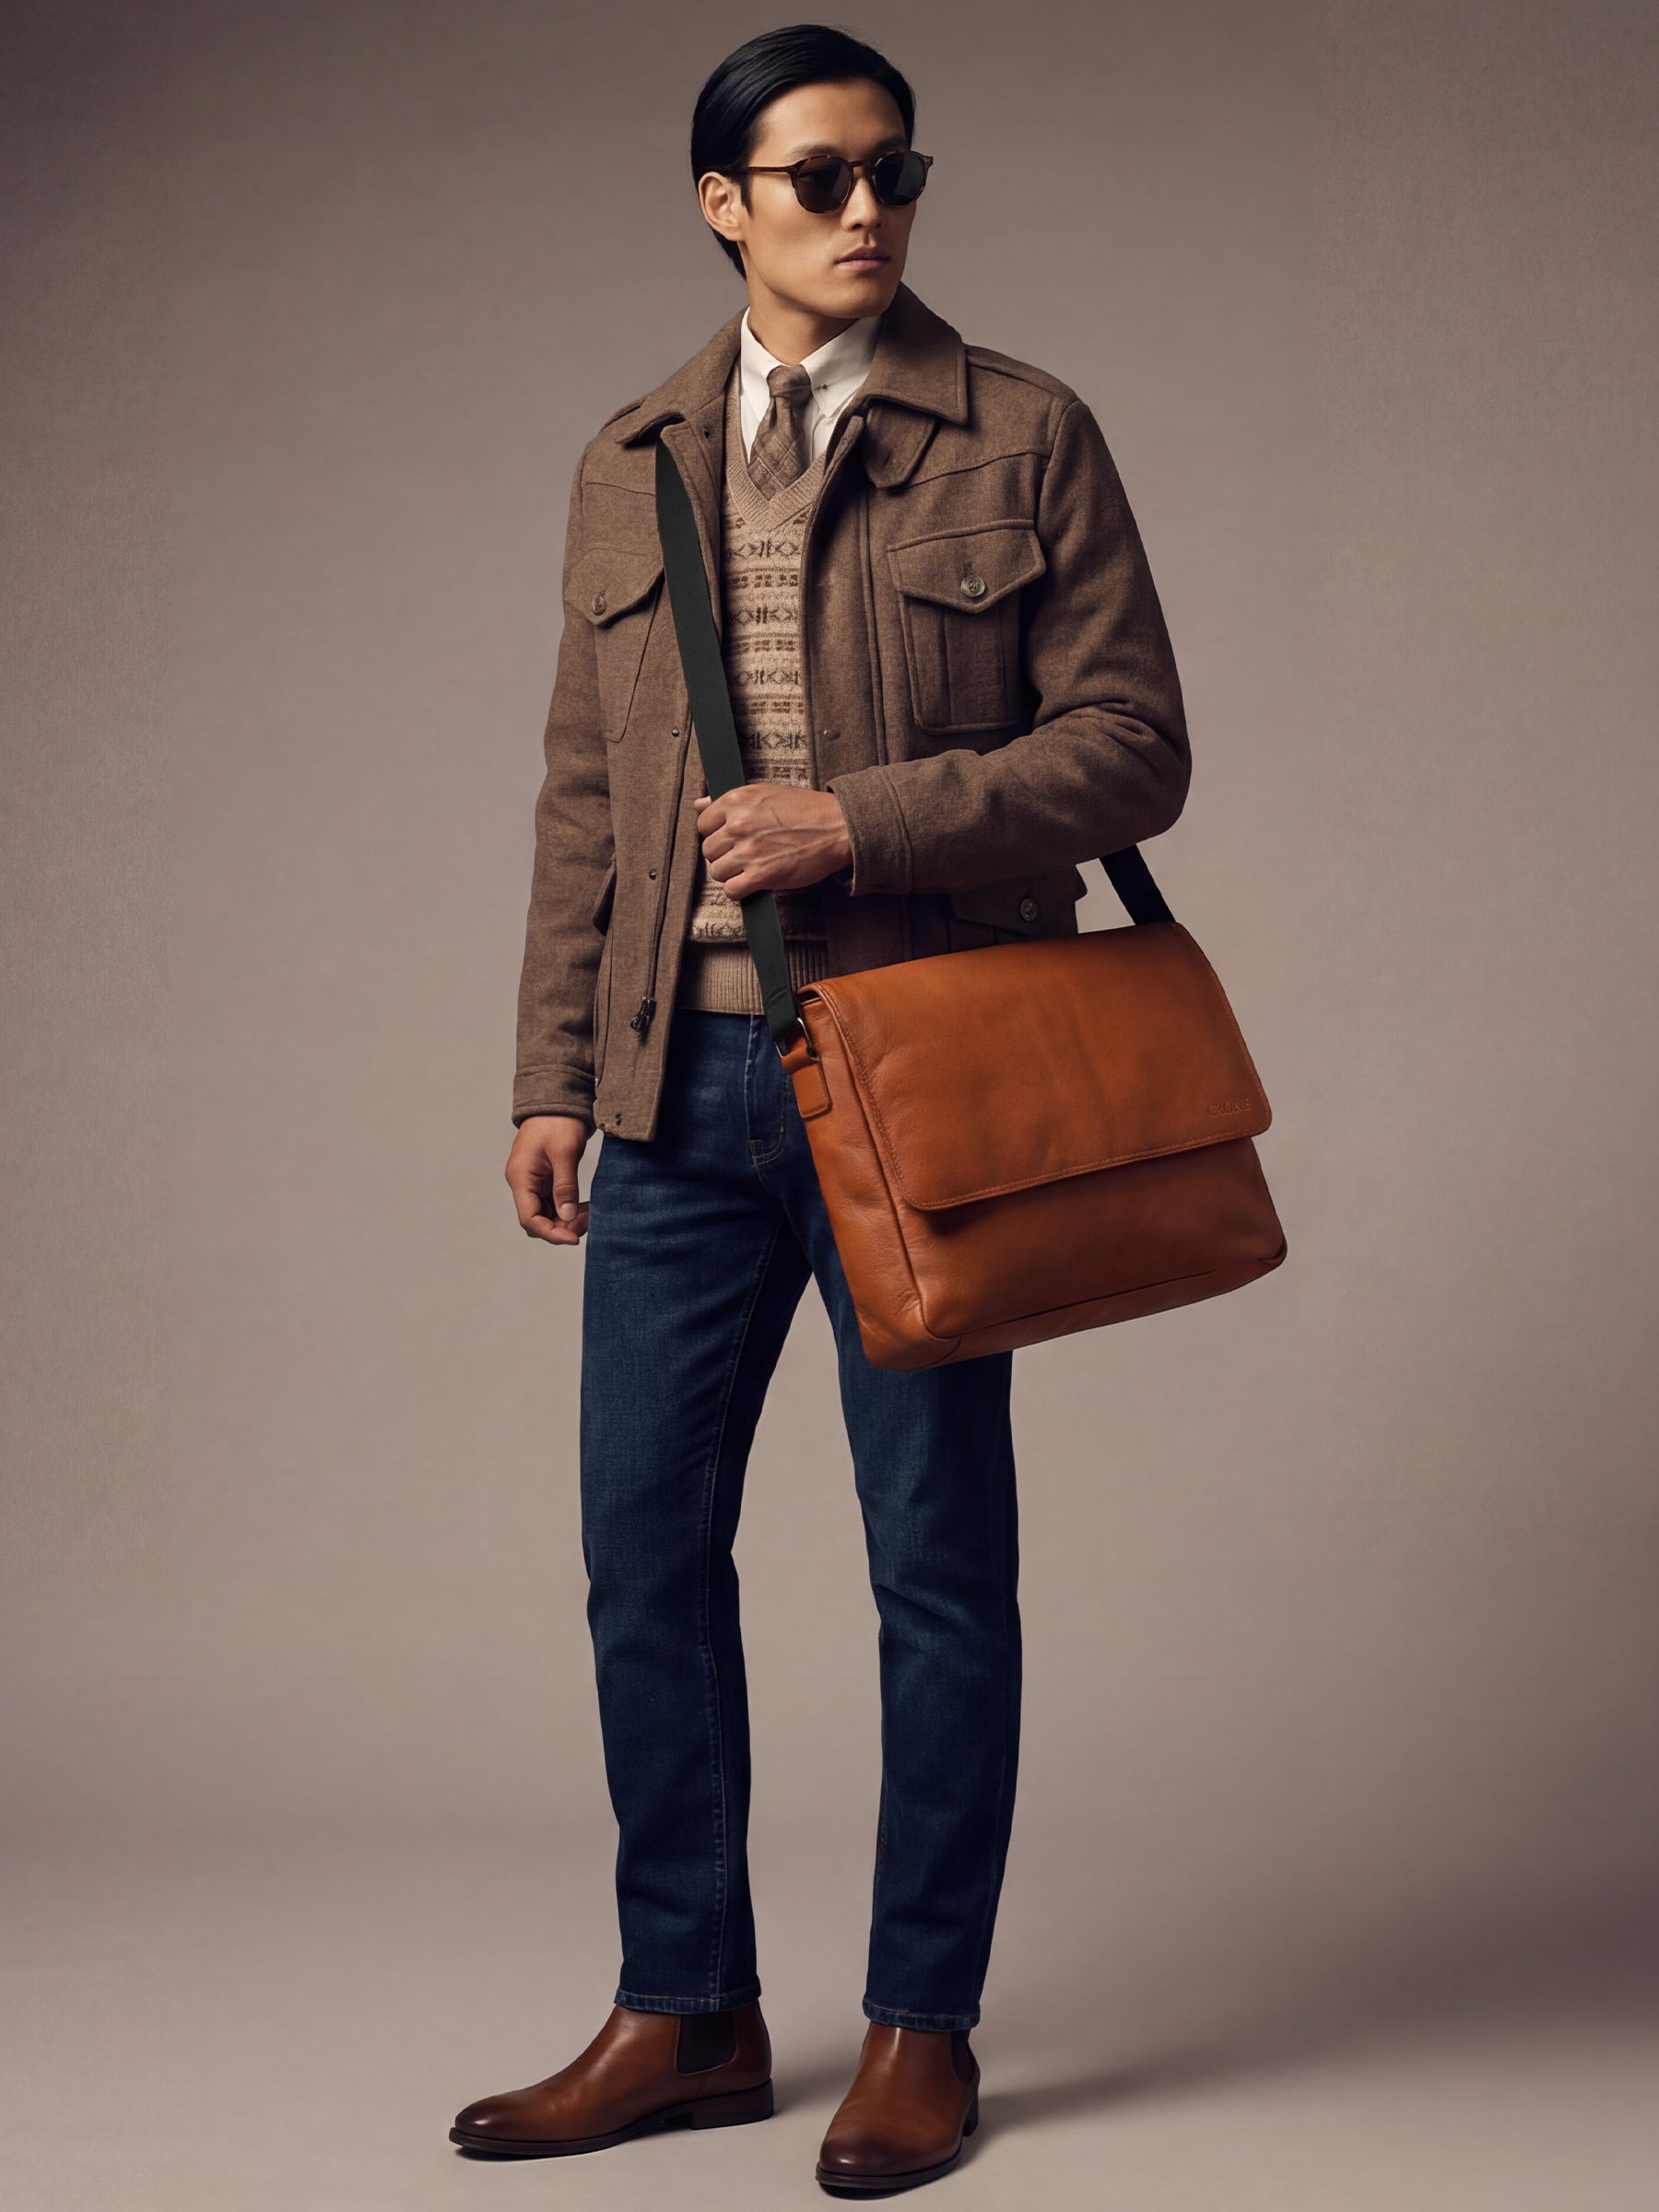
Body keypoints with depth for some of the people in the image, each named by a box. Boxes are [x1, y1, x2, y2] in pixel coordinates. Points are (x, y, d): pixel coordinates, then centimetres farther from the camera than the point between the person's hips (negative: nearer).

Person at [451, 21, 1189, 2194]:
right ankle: (687, 2014, 22)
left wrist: (863, 820, -16)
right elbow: (586, 796, 14)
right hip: (686, 1080, 4)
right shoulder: (630, 464, 13)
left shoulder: (1024, 439, 0)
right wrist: (556, 1073, 8)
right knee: (645, 1545, 7)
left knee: (937, 1560, 4)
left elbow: (1134, 746, -5)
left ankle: (921, 2032, 18)